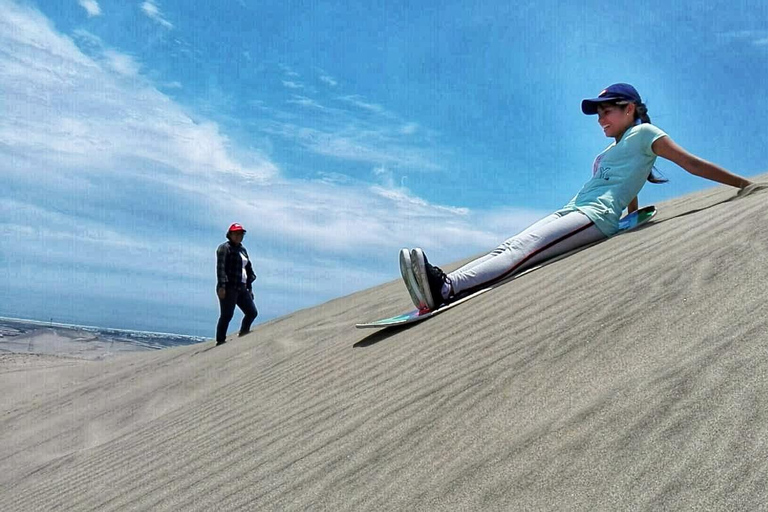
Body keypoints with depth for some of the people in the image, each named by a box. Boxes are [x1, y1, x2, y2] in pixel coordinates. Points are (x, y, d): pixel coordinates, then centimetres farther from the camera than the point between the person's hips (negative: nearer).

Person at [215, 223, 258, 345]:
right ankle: (220, 341, 0)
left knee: (252, 312, 6)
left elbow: (248, 269, 24)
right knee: (227, 315, -6)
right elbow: (220, 267, -13)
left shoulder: (243, 250, 21)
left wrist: (249, 288, 19)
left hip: (242, 288, 8)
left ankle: (243, 335, 21)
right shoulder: (225, 248, -3)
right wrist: (221, 286, -22)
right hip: (229, 288, -8)